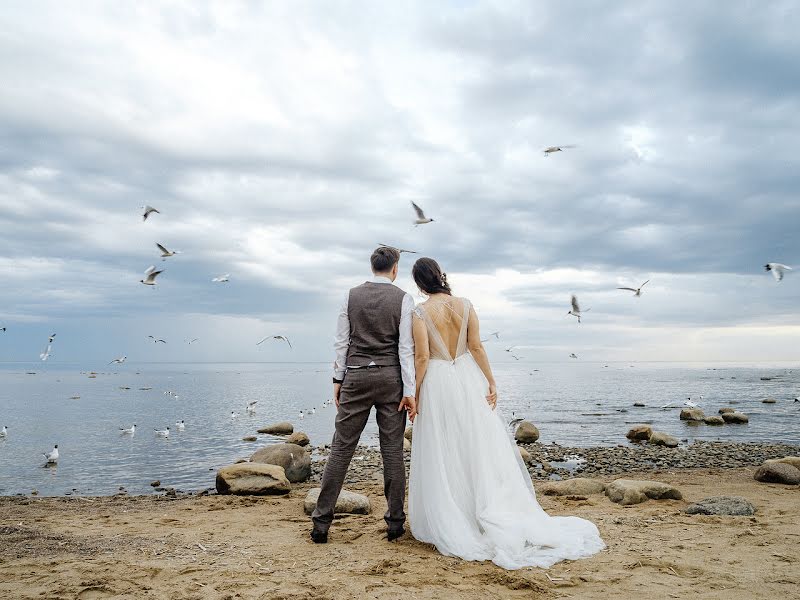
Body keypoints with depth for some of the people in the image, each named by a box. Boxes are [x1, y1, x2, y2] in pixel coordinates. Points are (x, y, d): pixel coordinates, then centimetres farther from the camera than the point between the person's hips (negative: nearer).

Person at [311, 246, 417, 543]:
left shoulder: (351, 296, 4)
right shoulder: (403, 299, -3)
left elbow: (342, 342, 3)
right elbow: (406, 347, -7)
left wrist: (338, 379, 11)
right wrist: (409, 390, -6)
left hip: (355, 376, 1)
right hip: (390, 378, -1)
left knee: (341, 448, 5)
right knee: (393, 450, 7)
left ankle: (321, 522, 8)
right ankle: (395, 522, 14)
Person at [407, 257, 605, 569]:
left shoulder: (420, 312, -9)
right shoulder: (464, 305, 0)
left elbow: (422, 356, -13)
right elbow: (476, 347, -3)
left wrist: (415, 394, -6)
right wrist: (491, 383, 1)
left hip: (437, 382, -3)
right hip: (467, 378, 3)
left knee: (442, 456, 7)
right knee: (481, 449, 11)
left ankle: (449, 525, 15)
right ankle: (497, 518, 17)